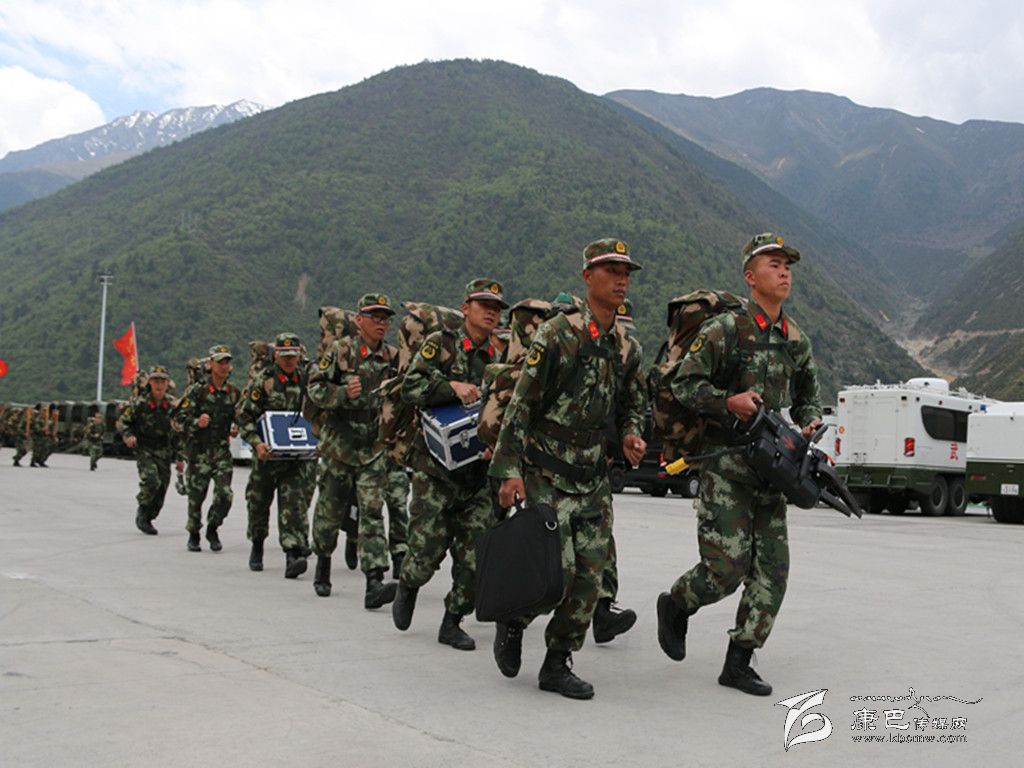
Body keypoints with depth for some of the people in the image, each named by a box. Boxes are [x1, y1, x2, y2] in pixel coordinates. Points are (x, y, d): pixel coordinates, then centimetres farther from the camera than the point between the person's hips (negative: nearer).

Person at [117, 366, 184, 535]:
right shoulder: (139, 403, -7)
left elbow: (178, 433, 10)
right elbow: (122, 422, 1)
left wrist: (179, 457, 9)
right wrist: (128, 435, -19)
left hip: (164, 454, 3)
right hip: (144, 451, -3)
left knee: (160, 492, 3)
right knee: (151, 481, -25)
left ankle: (147, 519, 24)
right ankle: (142, 510, -1)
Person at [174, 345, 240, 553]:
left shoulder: (232, 393, 9)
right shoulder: (197, 390, -5)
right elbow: (179, 418, -7)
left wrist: (234, 429, 1)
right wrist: (196, 422, -24)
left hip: (222, 449, 3)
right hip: (199, 450, -3)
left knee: (225, 494, -9)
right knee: (196, 495, 4)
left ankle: (212, 529, 15)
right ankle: (193, 535, 23)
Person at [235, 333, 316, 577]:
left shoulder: (307, 379, 6)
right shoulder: (262, 380, -4)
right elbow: (243, 415, -4)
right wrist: (256, 443, -17)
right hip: (268, 453, -1)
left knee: (295, 502, -12)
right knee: (259, 502, 14)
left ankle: (293, 555, -18)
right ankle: (257, 547, 37)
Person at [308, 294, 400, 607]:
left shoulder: (392, 358, 7)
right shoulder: (340, 352, -3)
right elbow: (314, 387, -6)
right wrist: (344, 393, -20)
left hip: (374, 449, 1)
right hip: (338, 444, -1)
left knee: (372, 511, -10)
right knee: (330, 511, 12)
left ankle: (374, 584, -17)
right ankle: (323, 567, 36)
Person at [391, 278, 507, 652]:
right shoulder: (440, 344, 2)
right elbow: (411, 386, -10)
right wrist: (452, 386, -21)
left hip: (479, 471, 3)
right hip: (436, 466, -3)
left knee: (474, 554, 1)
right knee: (428, 547, -4)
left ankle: (452, 623, 16)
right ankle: (407, 588, 29)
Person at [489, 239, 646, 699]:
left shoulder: (626, 348, 9)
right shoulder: (557, 334, -10)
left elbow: (633, 403, 23)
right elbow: (521, 405, -11)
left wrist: (632, 435, -1)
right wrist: (509, 471, -16)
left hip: (593, 478, 6)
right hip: (545, 475, -6)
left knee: (591, 573, 1)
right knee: (556, 570, -11)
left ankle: (557, 665, 14)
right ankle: (512, 623, 19)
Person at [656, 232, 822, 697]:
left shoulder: (796, 340, 14)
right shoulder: (726, 329, -5)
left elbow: (809, 396, 25)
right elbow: (684, 384, -6)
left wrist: (810, 423, 4)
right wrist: (728, 402, -20)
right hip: (726, 467, -6)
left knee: (772, 569, 2)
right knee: (726, 566, -9)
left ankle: (738, 663, 11)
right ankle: (675, 606, 22)